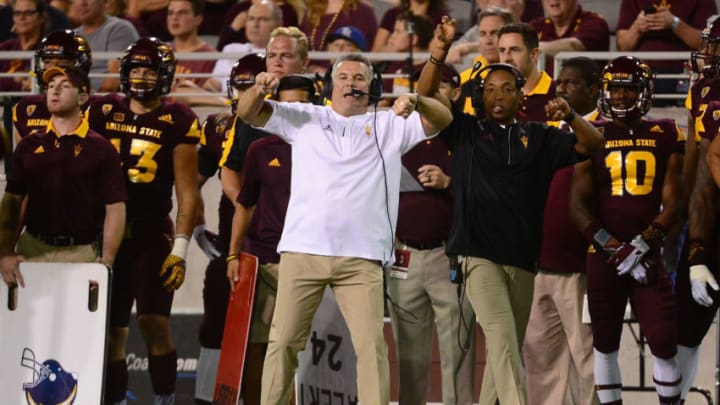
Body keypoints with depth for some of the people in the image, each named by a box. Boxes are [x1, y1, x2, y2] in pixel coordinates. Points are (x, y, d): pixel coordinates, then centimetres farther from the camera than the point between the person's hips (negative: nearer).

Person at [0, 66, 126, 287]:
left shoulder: (100, 149, 3)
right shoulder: (29, 146, 13)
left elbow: (115, 208, 0)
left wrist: (107, 260, -9)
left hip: (81, 253, -3)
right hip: (33, 251, 3)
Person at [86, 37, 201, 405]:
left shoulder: (177, 123, -1)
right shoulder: (102, 114, 8)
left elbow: (187, 192, -3)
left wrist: (180, 249, -9)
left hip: (152, 236, -4)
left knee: (155, 323, -14)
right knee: (111, 331, 6)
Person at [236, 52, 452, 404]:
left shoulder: (389, 126, 13)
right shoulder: (305, 118, 15)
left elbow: (441, 119, 4)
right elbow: (248, 113, 11)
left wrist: (415, 102, -18)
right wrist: (259, 89, -12)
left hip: (361, 258, 0)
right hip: (302, 252, 0)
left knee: (371, 344, -6)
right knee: (284, 341, 1)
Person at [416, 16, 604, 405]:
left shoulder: (539, 138, 13)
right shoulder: (465, 131, 8)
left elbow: (592, 144, 6)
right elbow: (425, 97, -2)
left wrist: (570, 117, -15)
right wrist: (439, 51, -17)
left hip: (523, 257, 4)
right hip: (479, 254, -4)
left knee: (508, 349, 10)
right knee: (503, 342, -18)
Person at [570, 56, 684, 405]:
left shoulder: (665, 137, 4)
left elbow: (672, 202, 1)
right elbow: (579, 205, 1)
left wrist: (643, 243, -12)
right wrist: (613, 247, -10)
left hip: (648, 255, 0)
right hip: (603, 256, 0)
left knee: (664, 343, -7)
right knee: (605, 343, 6)